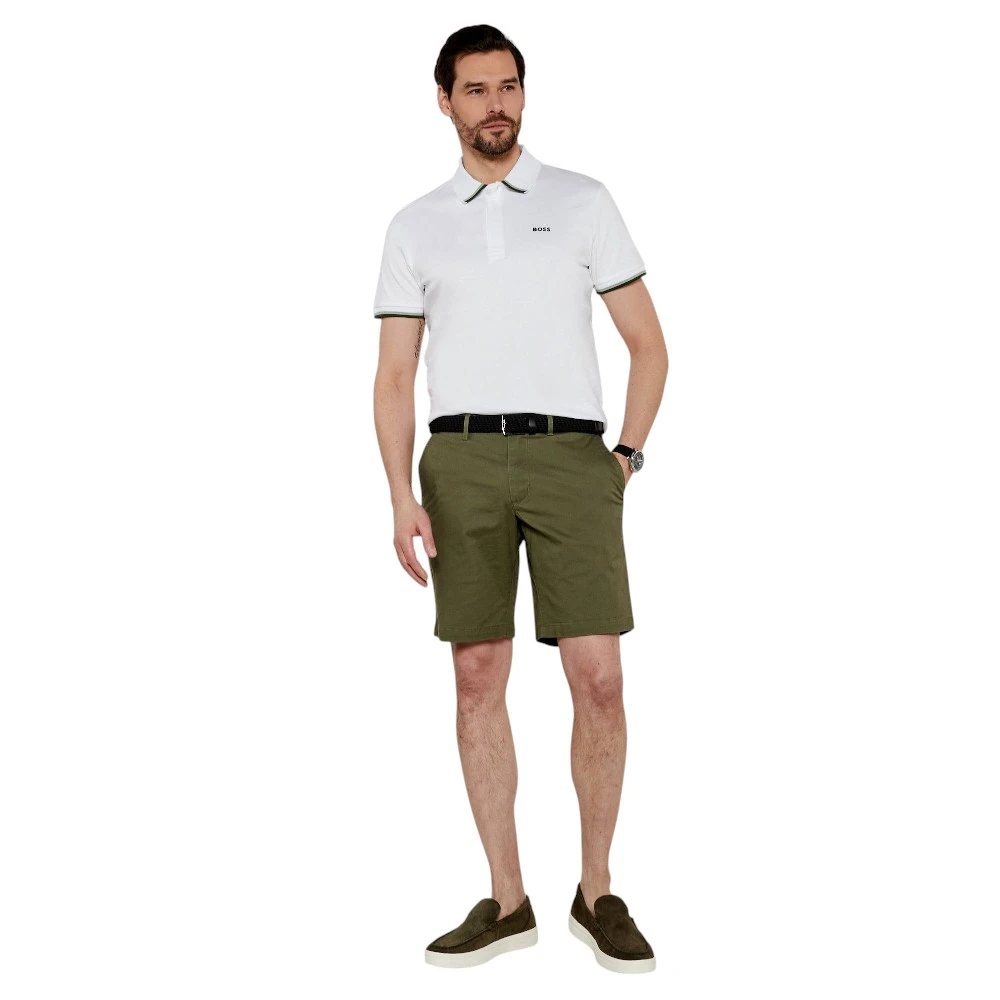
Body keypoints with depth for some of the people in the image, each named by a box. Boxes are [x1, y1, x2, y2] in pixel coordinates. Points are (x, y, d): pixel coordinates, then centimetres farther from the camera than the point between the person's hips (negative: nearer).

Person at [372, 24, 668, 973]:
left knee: (598, 678, -7)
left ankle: (597, 893, 11)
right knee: (478, 677, 1)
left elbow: (648, 343, 9)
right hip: (462, 463, 2)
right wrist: (401, 497, -4)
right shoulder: (414, 226, 13)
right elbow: (394, 377, 9)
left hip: (570, 457, -1)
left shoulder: (584, 202, 9)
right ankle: (506, 900, 12)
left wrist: (626, 460, -2)